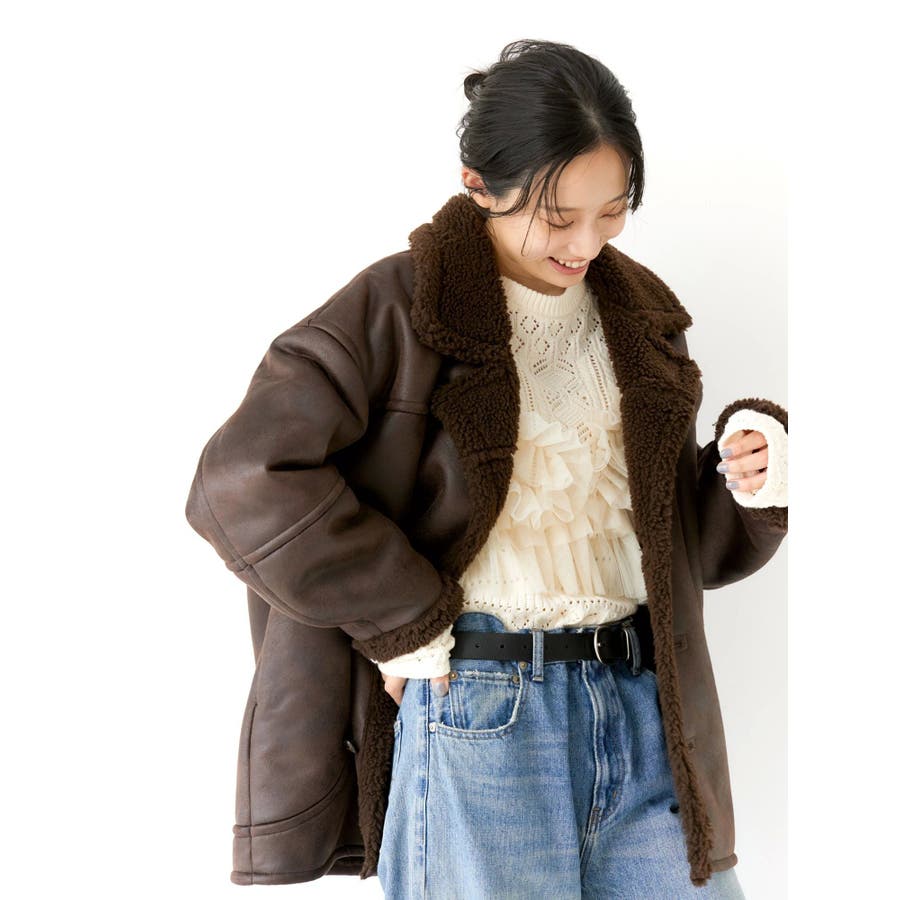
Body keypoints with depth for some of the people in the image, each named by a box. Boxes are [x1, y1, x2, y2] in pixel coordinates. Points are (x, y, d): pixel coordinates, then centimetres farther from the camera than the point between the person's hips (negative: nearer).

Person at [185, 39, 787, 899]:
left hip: (644, 709, 5)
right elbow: (240, 480, -19)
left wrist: (753, 485, -4)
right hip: (478, 717, -5)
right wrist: (404, 616, -15)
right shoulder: (401, 307, -7)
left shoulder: (638, 315, 11)